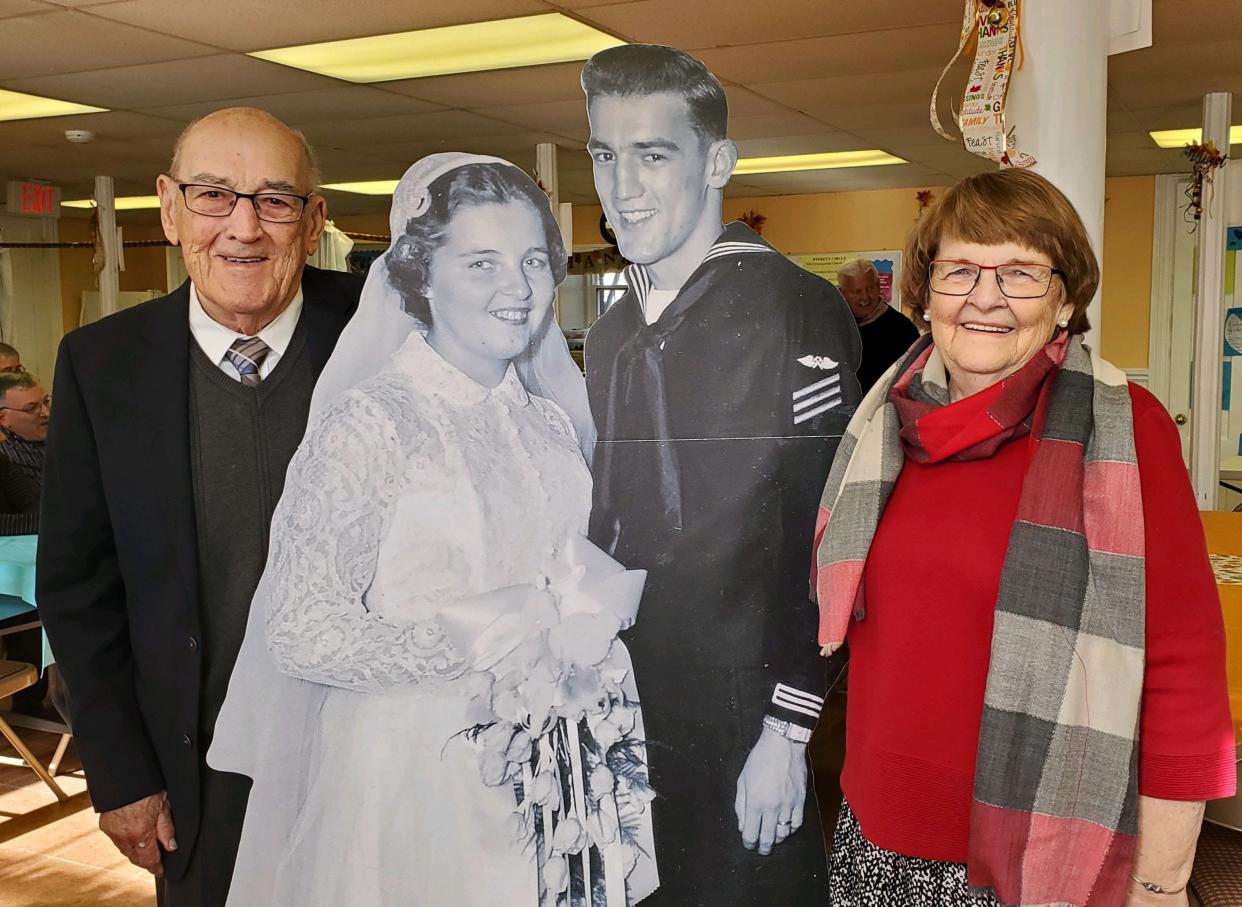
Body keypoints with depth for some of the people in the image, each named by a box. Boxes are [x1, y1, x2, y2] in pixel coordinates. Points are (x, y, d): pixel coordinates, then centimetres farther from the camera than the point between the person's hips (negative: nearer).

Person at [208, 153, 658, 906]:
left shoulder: (554, 422, 4)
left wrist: (593, 615, -7)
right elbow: (303, 632, -17)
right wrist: (494, 646, -17)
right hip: (416, 777, -5)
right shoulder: (372, 421, -14)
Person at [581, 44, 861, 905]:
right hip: (622, 723, 7)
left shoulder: (797, 314, -13)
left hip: (744, 729, -6)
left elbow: (827, 540, -16)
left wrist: (788, 730, -16)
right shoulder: (611, 334, 10)